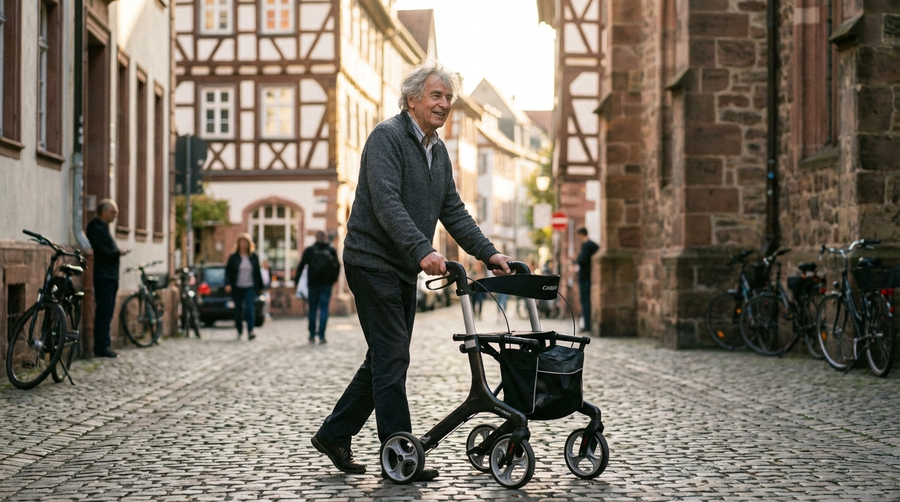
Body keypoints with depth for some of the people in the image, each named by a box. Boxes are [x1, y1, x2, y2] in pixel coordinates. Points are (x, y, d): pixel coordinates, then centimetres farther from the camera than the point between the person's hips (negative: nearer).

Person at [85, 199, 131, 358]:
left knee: (106, 313, 10)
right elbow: (100, 251, -19)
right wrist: (117, 253, -22)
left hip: (109, 277, 11)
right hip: (103, 277, -11)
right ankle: (101, 347, -12)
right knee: (104, 312, -12)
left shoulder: (102, 227, 24)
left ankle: (103, 346, 13)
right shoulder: (96, 227, -9)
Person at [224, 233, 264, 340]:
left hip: (250, 287, 0)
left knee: (249, 308, -15)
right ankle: (239, 331, 21)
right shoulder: (233, 257, 2)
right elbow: (228, 271, 1)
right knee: (238, 310, 8)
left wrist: (260, 287, 13)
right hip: (237, 288, 0)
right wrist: (228, 284, -14)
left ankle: (250, 331, -18)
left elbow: (258, 272, 12)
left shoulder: (254, 257, 7)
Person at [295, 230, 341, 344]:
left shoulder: (309, 250, 0)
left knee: (313, 309, 9)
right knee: (324, 310, 0)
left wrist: (296, 279, 4)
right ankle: (321, 335, -8)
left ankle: (312, 335, 11)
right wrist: (333, 280, 14)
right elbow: (337, 266, 4)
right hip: (326, 284, 0)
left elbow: (301, 265, -2)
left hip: (313, 284, 0)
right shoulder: (331, 250, 2)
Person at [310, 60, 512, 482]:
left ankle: (334, 434, 24)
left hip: (405, 269, 9)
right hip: (373, 262, -9)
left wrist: (488, 253, 4)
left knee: (386, 359, 13)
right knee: (392, 359, -8)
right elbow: (386, 202, -25)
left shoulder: (438, 151, 15)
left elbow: (453, 210, 16)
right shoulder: (387, 137, -13)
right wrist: (423, 250, -36)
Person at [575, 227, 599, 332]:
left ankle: (587, 325, -7)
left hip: (585, 276, -9)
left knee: (585, 301, -6)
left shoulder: (586, 245, -15)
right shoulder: (594, 244, 12)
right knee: (590, 300, 14)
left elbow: (582, 260, -23)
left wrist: (576, 258, -3)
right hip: (592, 276, 9)